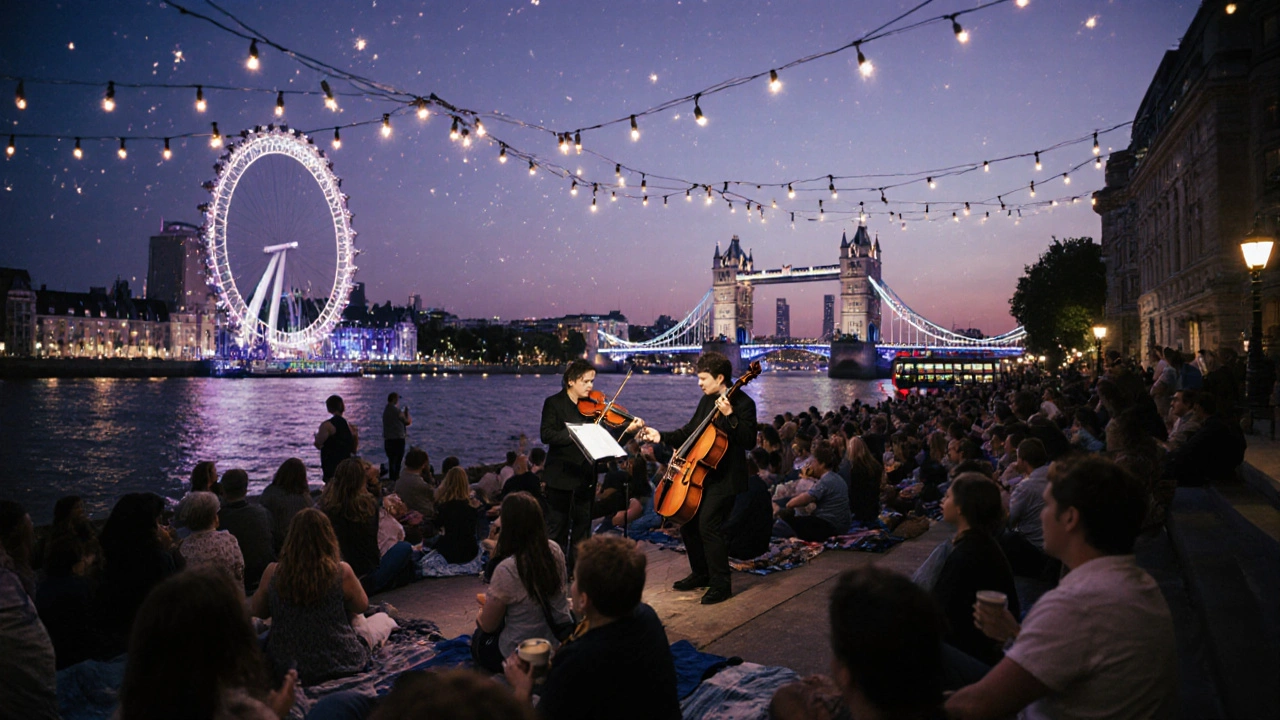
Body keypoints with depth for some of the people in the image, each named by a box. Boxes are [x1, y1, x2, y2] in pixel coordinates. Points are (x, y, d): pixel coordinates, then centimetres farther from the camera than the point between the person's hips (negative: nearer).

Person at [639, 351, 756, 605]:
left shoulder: (743, 403, -12)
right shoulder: (707, 400, 12)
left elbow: (749, 441, -20)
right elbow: (689, 432, 19)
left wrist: (730, 416, -29)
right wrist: (661, 436, 7)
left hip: (724, 478, -9)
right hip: (701, 474, 9)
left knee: (708, 524, -16)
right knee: (687, 522, 11)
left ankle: (721, 584, -3)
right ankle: (701, 573, 29)